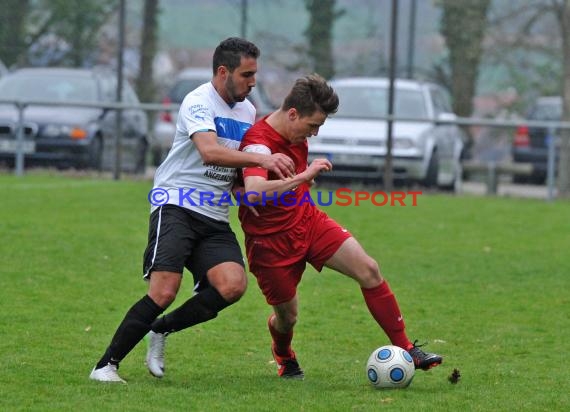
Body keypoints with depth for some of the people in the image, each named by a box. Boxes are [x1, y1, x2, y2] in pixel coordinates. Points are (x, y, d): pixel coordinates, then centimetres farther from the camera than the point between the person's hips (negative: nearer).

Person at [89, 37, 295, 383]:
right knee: (164, 291, -21)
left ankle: (161, 329, 2)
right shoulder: (199, 102, -10)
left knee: (233, 284, -19)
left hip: (215, 218, 7)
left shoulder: (248, 111, 14)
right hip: (176, 207, -7)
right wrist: (262, 159, -37)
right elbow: (210, 152, -29)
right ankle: (106, 366, -9)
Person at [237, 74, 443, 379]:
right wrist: (302, 177, -45)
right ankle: (284, 359, 41)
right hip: (272, 241, -7)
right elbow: (253, 192, -47)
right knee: (287, 315, 3)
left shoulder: (296, 133, 1)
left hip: (308, 220, 7)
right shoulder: (259, 143, -27)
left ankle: (406, 350, -5)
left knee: (369, 270, -10)